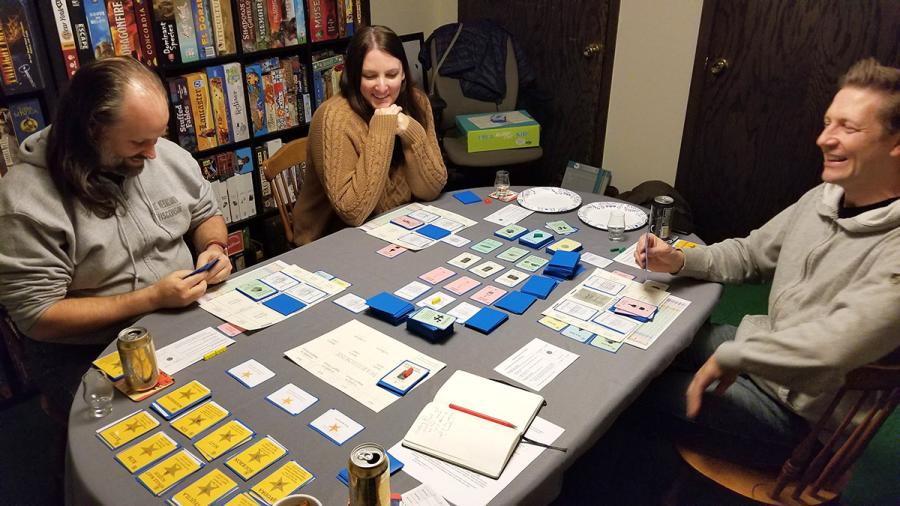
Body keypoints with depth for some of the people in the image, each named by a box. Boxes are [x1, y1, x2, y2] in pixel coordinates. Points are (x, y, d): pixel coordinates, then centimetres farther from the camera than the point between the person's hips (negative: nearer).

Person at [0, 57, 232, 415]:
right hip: (87, 357, -5)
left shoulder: (171, 156, -2)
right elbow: (37, 316, -18)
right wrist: (150, 299, -22)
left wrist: (213, 249, -8)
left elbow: (206, 214, 16)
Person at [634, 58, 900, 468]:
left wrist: (730, 356, -27)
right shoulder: (823, 199, 0)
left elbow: (834, 344, -40)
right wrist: (679, 261, -7)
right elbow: (749, 253, 10)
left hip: (797, 410, -8)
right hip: (759, 348, 8)